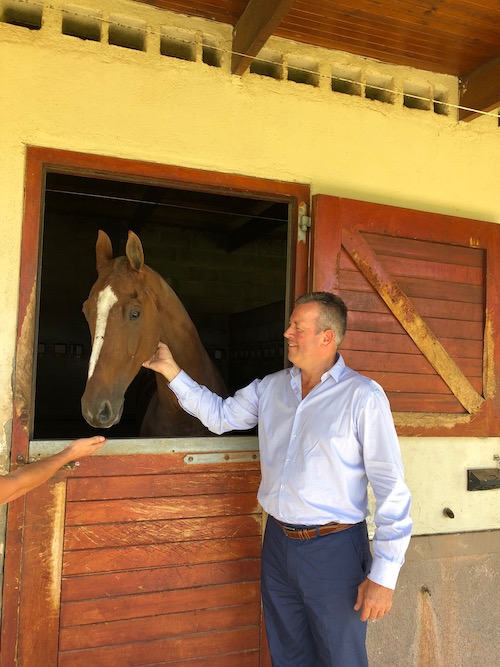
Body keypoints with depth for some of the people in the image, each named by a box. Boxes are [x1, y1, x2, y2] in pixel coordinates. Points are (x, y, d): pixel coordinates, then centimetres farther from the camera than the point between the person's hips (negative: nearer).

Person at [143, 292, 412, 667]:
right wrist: (171, 371, 8)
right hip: (278, 542, 6)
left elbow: (391, 488, -15)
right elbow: (220, 416, 15)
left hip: (334, 550, -5)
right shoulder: (271, 387, 4)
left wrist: (384, 576, -16)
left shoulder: (363, 396, -15)